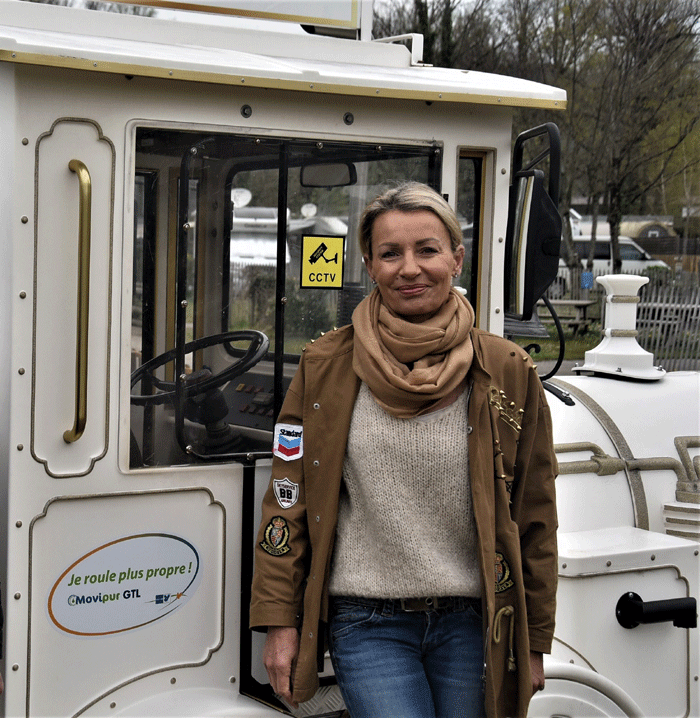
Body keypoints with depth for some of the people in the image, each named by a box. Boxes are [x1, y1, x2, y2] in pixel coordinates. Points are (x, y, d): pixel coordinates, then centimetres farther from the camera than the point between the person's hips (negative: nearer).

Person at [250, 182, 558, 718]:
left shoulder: (508, 374, 0)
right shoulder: (326, 367, 0)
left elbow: (534, 519, 5)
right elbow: (287, 501, 4)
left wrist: (533, 644, 7)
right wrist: (279, 621, 1)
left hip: (471, 624, 1)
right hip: (367, 624, -1)